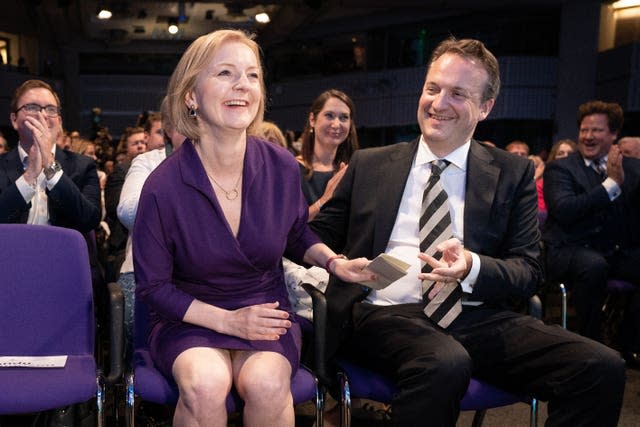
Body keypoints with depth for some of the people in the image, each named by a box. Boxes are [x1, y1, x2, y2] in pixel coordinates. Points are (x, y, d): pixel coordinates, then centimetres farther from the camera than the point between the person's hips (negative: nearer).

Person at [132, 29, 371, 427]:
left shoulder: (282, 167, -7)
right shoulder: (163, 186, -15)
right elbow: (152, 286, -5)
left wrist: (334, 262, -8)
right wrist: (227, 321, -14)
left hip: (266, 313, 2)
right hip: (192, 318, -1)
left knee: (266, 384, -29)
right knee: (205, 385, -33)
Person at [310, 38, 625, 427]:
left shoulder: (513, 174, 10)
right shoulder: (369, 165, 11)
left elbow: (528, 271, 5)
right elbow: (318, 235, 16)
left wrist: (472, 267, -15)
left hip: (479, 317, 2)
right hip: (388, 313, -1)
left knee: (603, 367, -21)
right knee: (445, 364, -37)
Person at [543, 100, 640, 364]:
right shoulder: (559, 169, 2)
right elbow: (564, 210, -17)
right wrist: (611, 183, -18)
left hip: (619, 251, 5)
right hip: (570, 251, -4)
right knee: (593, 266, -35)